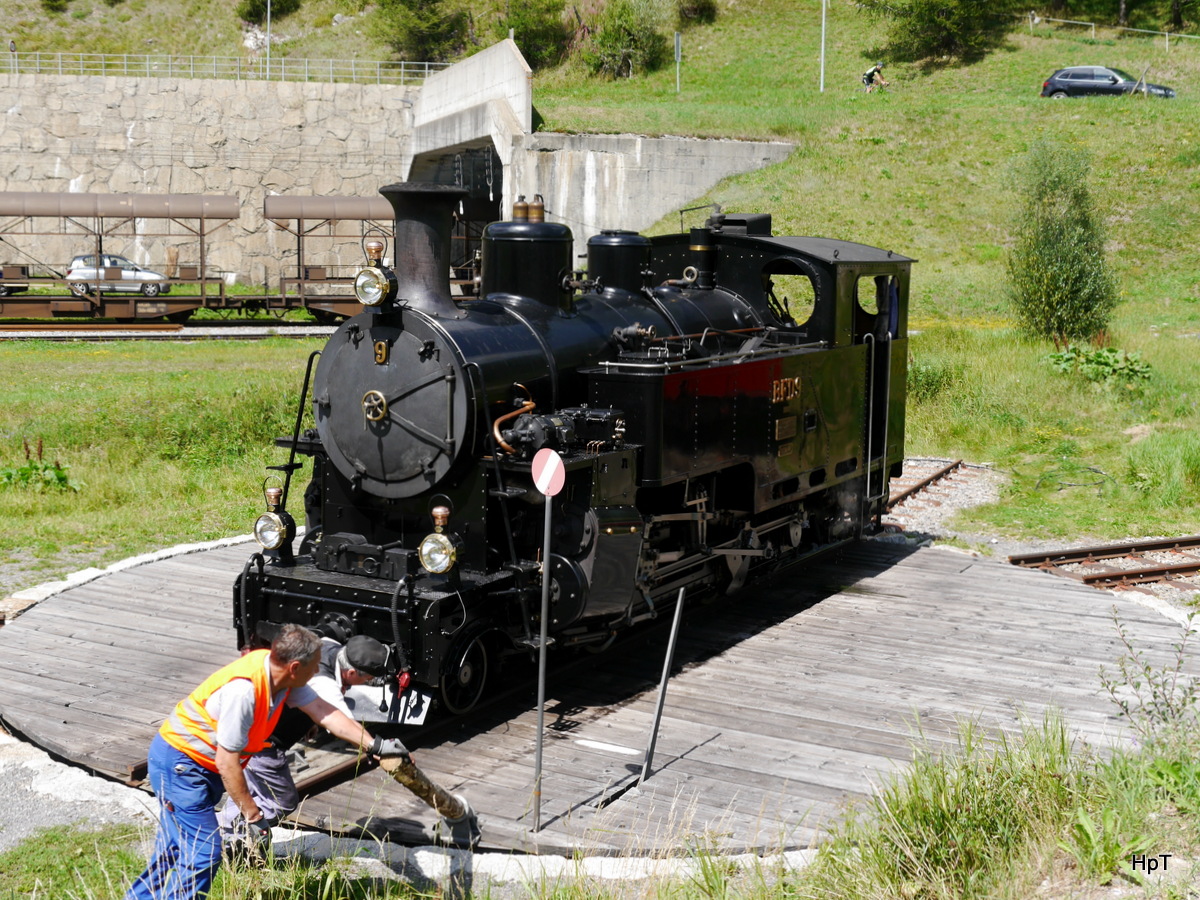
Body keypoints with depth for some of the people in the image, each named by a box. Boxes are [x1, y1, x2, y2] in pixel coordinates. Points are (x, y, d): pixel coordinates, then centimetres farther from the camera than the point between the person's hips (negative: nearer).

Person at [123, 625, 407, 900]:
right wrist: (252, 814, -18)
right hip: (178, 762, -9)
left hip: (205, 765, 9)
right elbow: (227, 762, -27)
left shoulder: (283, 675, -7)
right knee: (204, 853, -11)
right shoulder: (244, 689, -33)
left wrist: (373, 744, -7)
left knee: (176, 846, 20)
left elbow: (323, 710, -3)